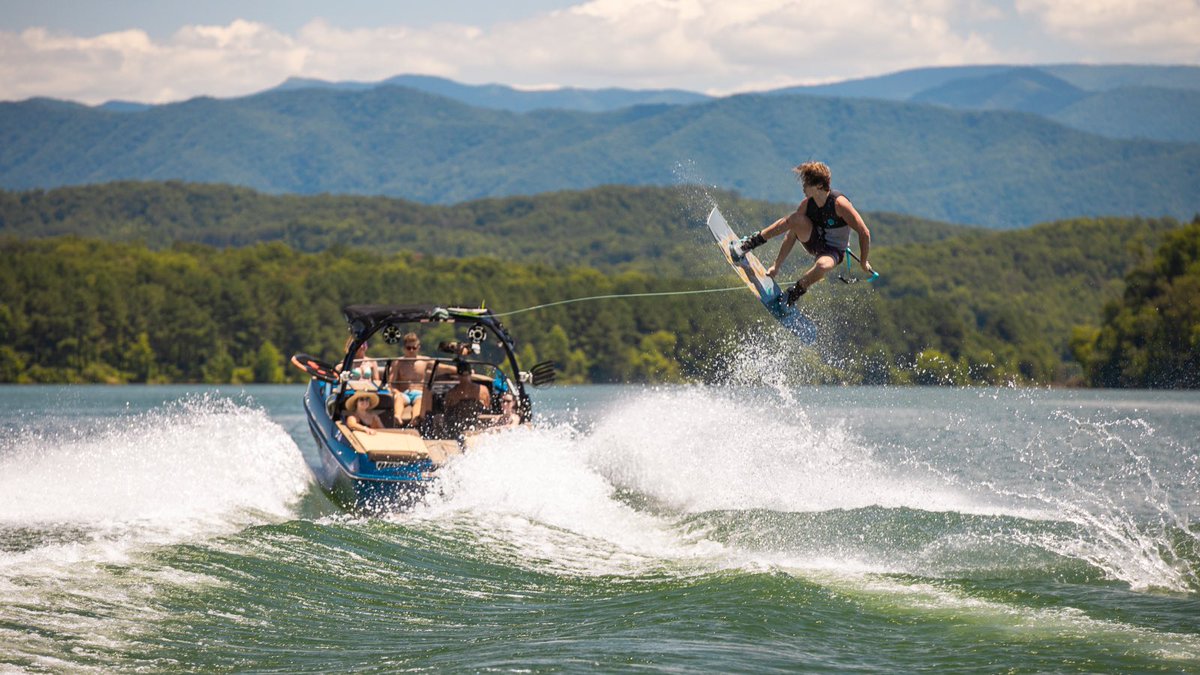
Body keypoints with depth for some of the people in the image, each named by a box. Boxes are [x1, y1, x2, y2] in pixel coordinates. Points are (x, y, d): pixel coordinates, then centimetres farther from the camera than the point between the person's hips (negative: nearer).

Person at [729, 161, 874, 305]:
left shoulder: (839, 204, -26)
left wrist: (864, 262, -15)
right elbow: (791, 236, -6)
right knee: (795, 218, -26)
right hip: (813, 241, 4)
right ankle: (750, 243, -18)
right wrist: (776, 266, -6)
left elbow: (864, 232, -21)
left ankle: (793, 294, -17)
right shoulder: (807, 203, -11)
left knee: (822, 266, -42)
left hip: (832, 251, -4)